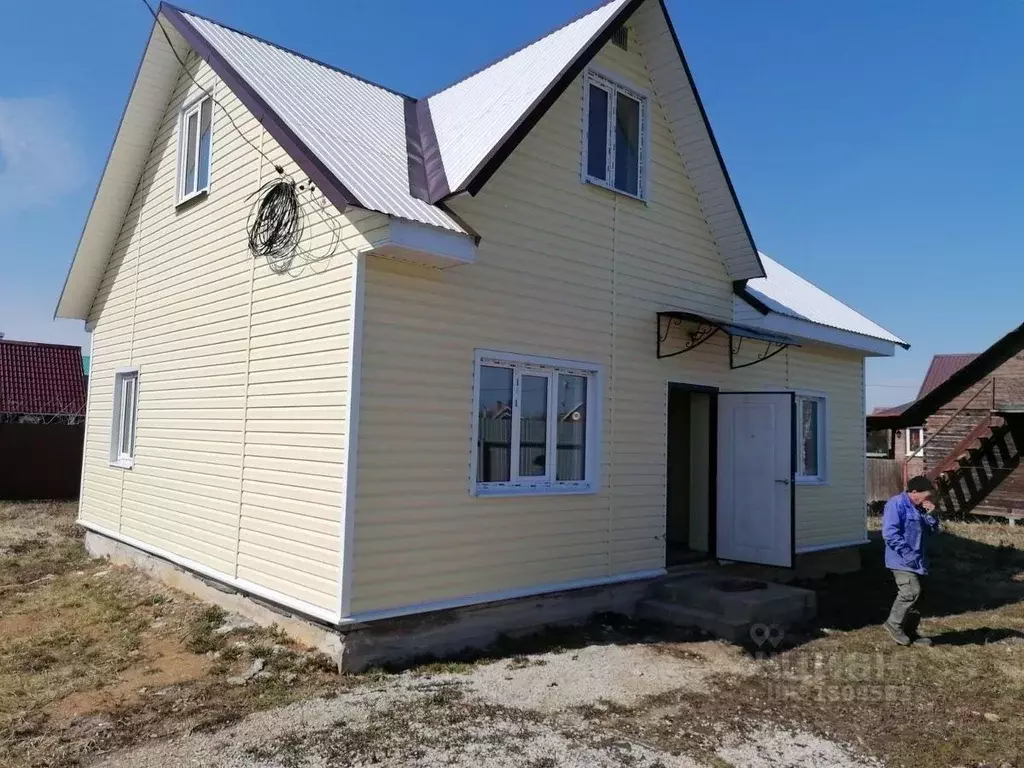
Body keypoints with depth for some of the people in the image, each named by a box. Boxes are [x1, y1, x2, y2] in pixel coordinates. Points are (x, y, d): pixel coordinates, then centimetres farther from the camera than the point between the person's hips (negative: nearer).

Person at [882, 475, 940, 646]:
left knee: (913, 593, 11)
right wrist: (908, 554, -21)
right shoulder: (896, 504, -15)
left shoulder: (919, 509, 13)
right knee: (911, 591, -18)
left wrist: (931, 515, 0)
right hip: (902, 560, -9)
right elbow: (890, 534, -21)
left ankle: (910, 632, 20)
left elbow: (931, 531, 18)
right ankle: (894, 623, -1)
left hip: (916, 561, 9)